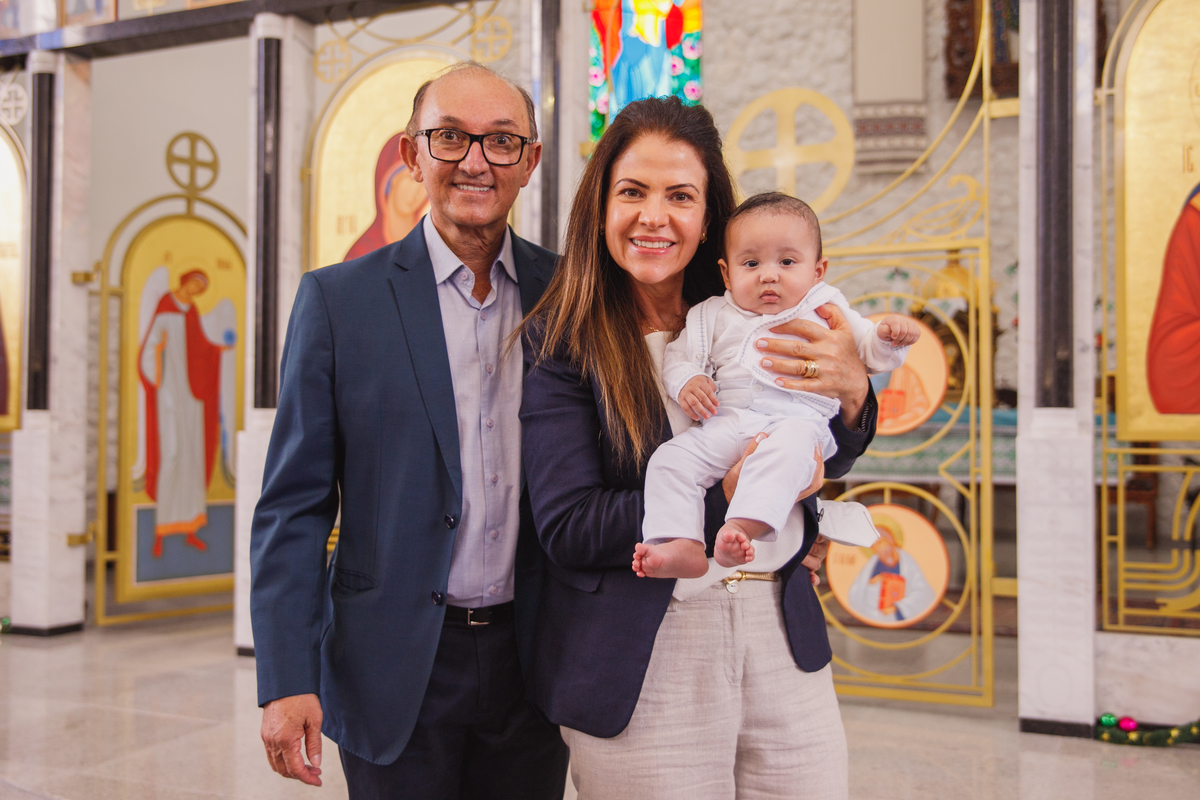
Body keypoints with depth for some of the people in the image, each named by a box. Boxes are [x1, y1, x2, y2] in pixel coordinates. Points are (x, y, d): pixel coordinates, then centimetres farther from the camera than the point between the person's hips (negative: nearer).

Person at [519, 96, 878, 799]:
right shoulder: (561, 340, -7)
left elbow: (824, 462, 10)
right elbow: (567, 529, -13)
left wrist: (852, 391, -12)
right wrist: (728, 490, -20)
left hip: (783, 636, 4)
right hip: (645, 663, -4)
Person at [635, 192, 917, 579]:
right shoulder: (715, 316, 20)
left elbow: (872, 354, 19)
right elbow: (679, 355, 20)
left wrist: (889, 336, -4)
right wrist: (685, 382, -2)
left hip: (799, 419, -3)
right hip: (724, 425, 3)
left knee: (787, 447, -38)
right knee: (670, 459, -18)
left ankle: (742, 527, -51)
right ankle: (683, 546, -27)